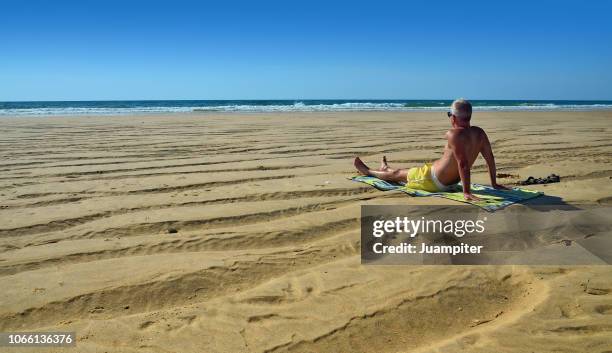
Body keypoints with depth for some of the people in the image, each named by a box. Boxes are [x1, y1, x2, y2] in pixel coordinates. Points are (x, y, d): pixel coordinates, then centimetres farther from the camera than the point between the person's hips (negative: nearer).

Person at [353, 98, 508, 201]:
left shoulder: (453, 134, -30)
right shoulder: (480, 133, -7)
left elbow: (463, 164, -38)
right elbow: (490, 158, -2)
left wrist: (466, 191, -36)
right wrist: (494, 183, 8)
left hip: (432, 180, -8)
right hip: (452, 182, 8)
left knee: (398, 174, 18)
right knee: (412, 170, 34)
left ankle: (368, 171, 44)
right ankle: (385, 169, 63)